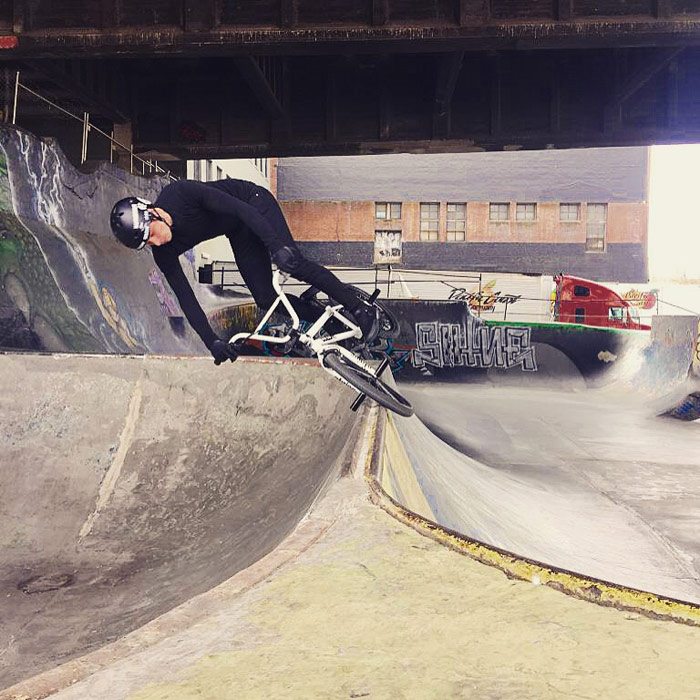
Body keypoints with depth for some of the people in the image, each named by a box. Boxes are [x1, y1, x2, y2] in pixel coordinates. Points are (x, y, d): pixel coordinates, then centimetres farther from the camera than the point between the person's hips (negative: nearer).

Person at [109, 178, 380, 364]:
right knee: (265, 299, -7)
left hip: (254, 204, -5)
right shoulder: (164, 253, -17)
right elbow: (184, 297, -14)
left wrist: (275, 244, -43)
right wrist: (213, 342, -18)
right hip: (238, 233, 5)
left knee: (294, 263, -23)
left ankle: (362, 309, -9)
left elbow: (239, 208, -34)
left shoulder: (180, 193, -33)